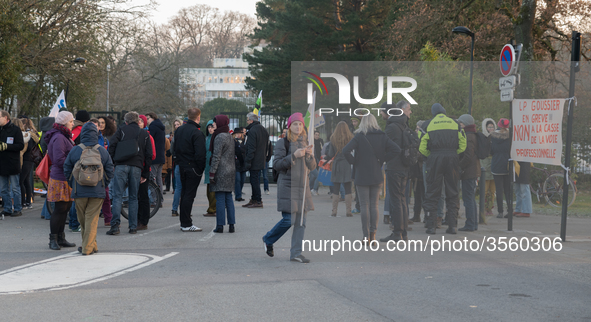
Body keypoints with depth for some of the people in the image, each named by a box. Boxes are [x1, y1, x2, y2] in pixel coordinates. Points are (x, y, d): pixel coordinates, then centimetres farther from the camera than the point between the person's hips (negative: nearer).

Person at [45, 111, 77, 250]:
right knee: (60, 209, -5)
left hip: (67, 179, 10)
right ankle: (53, 240, 3)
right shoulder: (58, 138, -16)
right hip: (61, 180, -10)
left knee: (65, 209, 12)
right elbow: (59, 160, -21)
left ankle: (61, 238, 19)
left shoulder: (65, 136, 17)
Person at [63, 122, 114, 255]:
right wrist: (103, 185, 15)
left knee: (82, 219, 14)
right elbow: (110, 171, 3)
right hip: (97, 191, 0)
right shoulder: (102, 151, -2)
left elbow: (67, 170, 3)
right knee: (92, 219, 1)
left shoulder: (74, 150, -3)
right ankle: (88, 247, -2)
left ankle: (88, 245, 23)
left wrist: (73, 185, 16)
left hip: (80, 191, 0)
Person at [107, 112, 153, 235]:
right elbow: (148, 155, 13)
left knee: (117, 196, -4)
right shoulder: (145, 134, 17)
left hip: (121, 166, -2)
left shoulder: (121, 130, 10)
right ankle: (133, 227, 7)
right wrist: (145, 174, 15)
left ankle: (115, 225, -15)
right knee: (133, 197, 9)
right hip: (136, 167, 2)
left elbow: (112, 146, -1)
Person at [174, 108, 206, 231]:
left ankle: (184, 222, 20)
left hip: (182, 167, 8)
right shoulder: (196, 132, -17)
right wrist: (201, 168, -10)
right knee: (189, 195, -5)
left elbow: (175, 149, 16)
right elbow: (200, 154, -20)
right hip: (193, 168, -8)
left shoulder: (179, 130, 9)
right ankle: (186, 224, -3)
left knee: (185, 194, 15)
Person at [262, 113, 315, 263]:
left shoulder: (305, 143, 13)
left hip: (302, 185, 6)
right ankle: (268, 239, 15)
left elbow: (312, 167, 15)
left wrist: (310, 155, -6)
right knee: (289, 220, -9)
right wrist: (294, 155, -20)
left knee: (301, 221, 1)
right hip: (287, 185, -6)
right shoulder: (283, 143, -4)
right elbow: (276, 164, -12)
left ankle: (296, 253, 5)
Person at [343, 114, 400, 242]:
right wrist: (382, 159, 0)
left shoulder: (359, 137, -9)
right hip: (377, 176, 3)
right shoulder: (382, 137, 1)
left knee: (365, 206, 0)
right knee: (374, 205, 10)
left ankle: (366, 235, -1)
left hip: (362, 176, -3)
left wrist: (354, 162, -5)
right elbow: (396, 149, -7)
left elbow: (346, 151, -21)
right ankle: (373, 233, 6)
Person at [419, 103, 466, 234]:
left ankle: (431, 226, 0)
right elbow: (463, 145, 6)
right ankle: (453, 225, 5)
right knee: (452, 193, 8)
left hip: (435, 159, -2)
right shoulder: (455, 123, 11)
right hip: (452, 159, 2)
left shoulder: (428, 124, 5)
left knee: (432, 194, 3)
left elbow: (422, 148, -1)